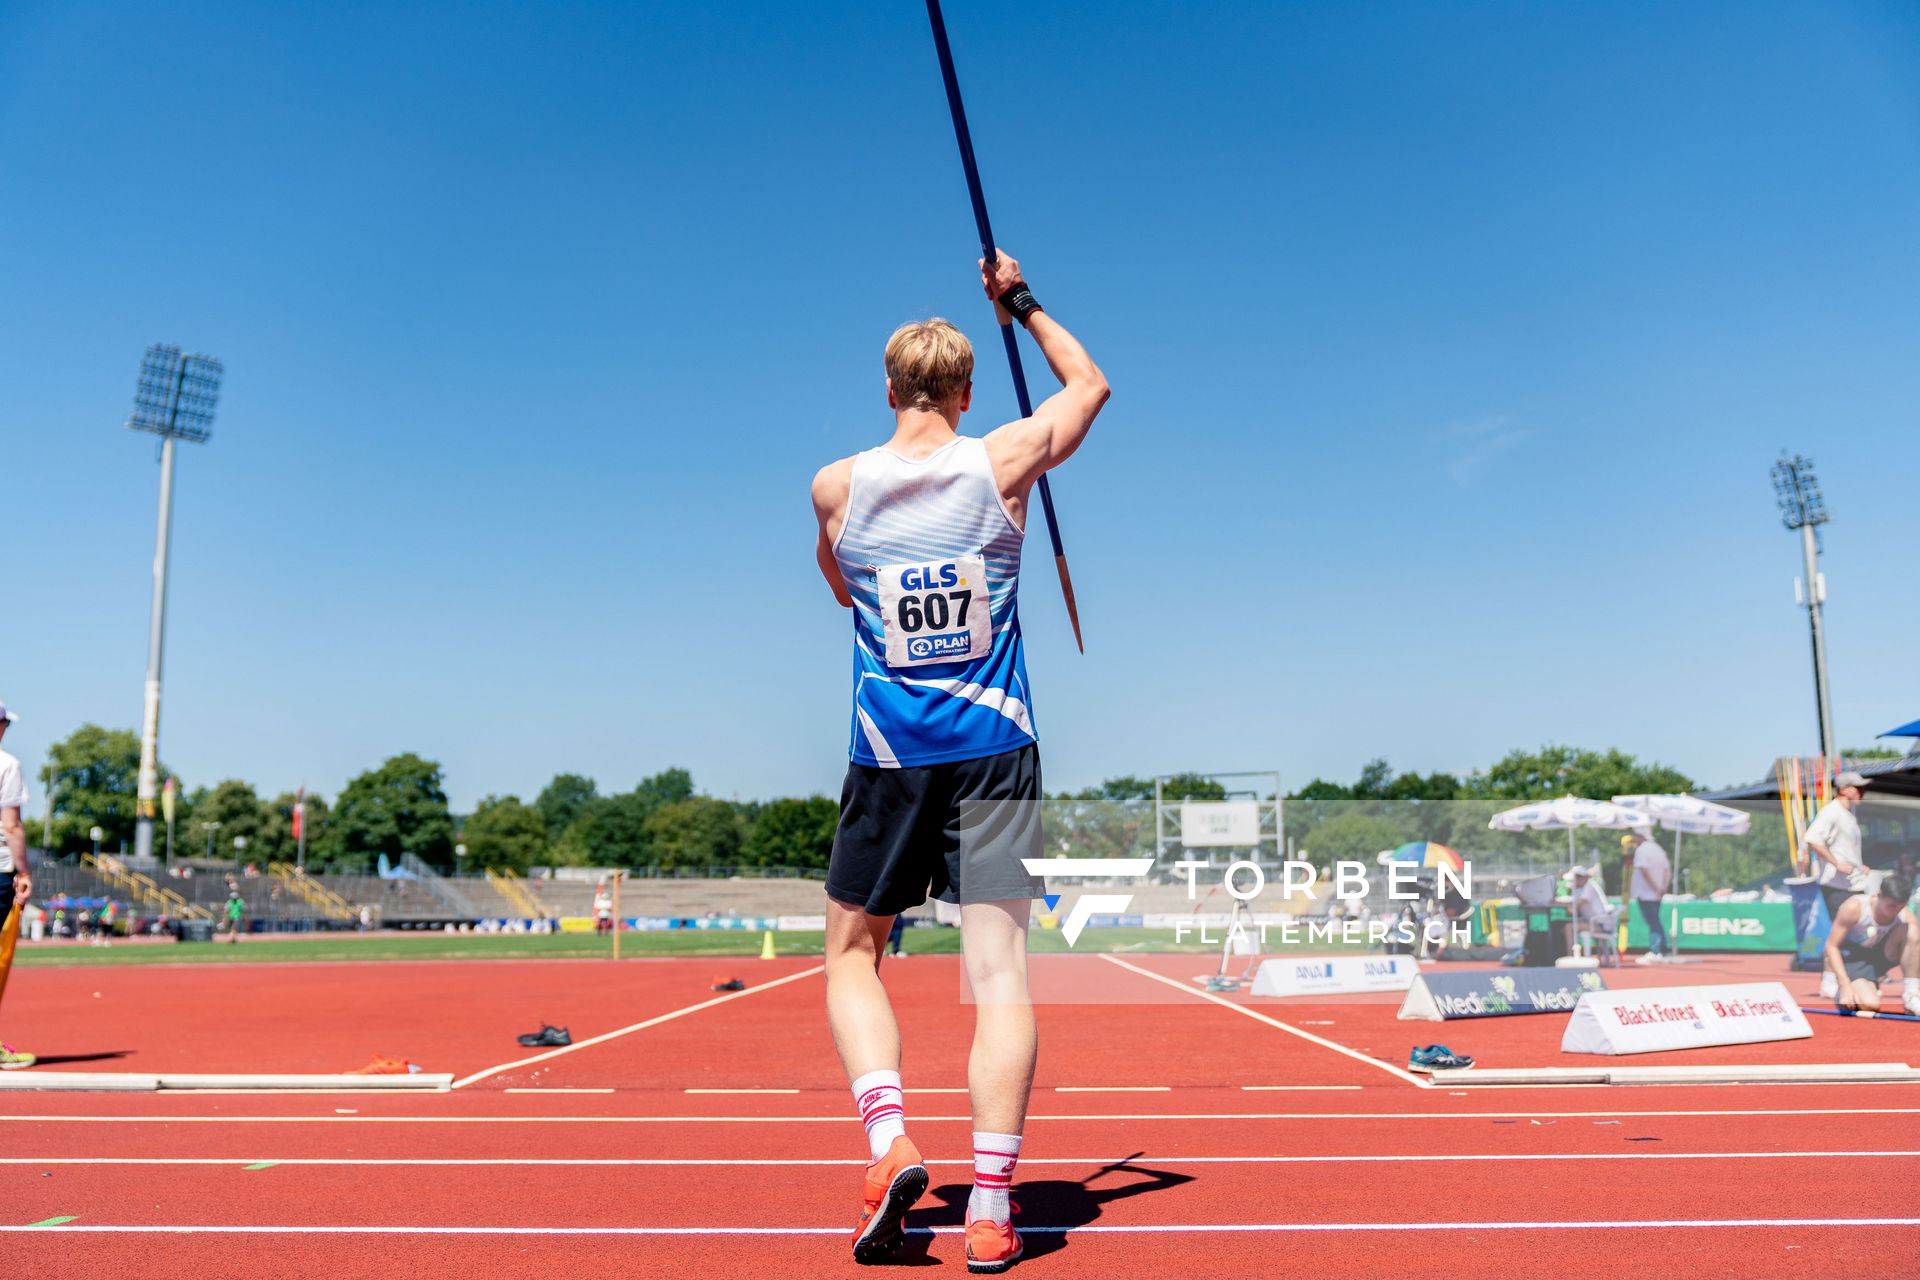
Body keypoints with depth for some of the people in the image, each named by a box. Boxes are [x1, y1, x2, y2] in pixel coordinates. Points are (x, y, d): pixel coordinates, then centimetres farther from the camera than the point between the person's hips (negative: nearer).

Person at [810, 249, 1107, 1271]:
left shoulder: (836, 486, 0)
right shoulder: (1004, 462, -1)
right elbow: (1089, 383, 18)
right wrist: (1022, 302, 28)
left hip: (888, 758, 0)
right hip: (995, 749, 0)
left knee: (851, 958, 15)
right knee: (999, 973, 0)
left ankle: (887, 1140, -4)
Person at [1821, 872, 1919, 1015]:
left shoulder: (1907, 916, -15)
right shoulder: (1854, 907, -24)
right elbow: (1831, 946, -21)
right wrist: (1845, 985, -30)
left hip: (1882, 955, 4)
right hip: (1852, 959, -4)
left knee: (1912, 932, -22)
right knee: (1870, 1004, -28)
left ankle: (1911, 997, -17)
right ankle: (1835, 987, 6)